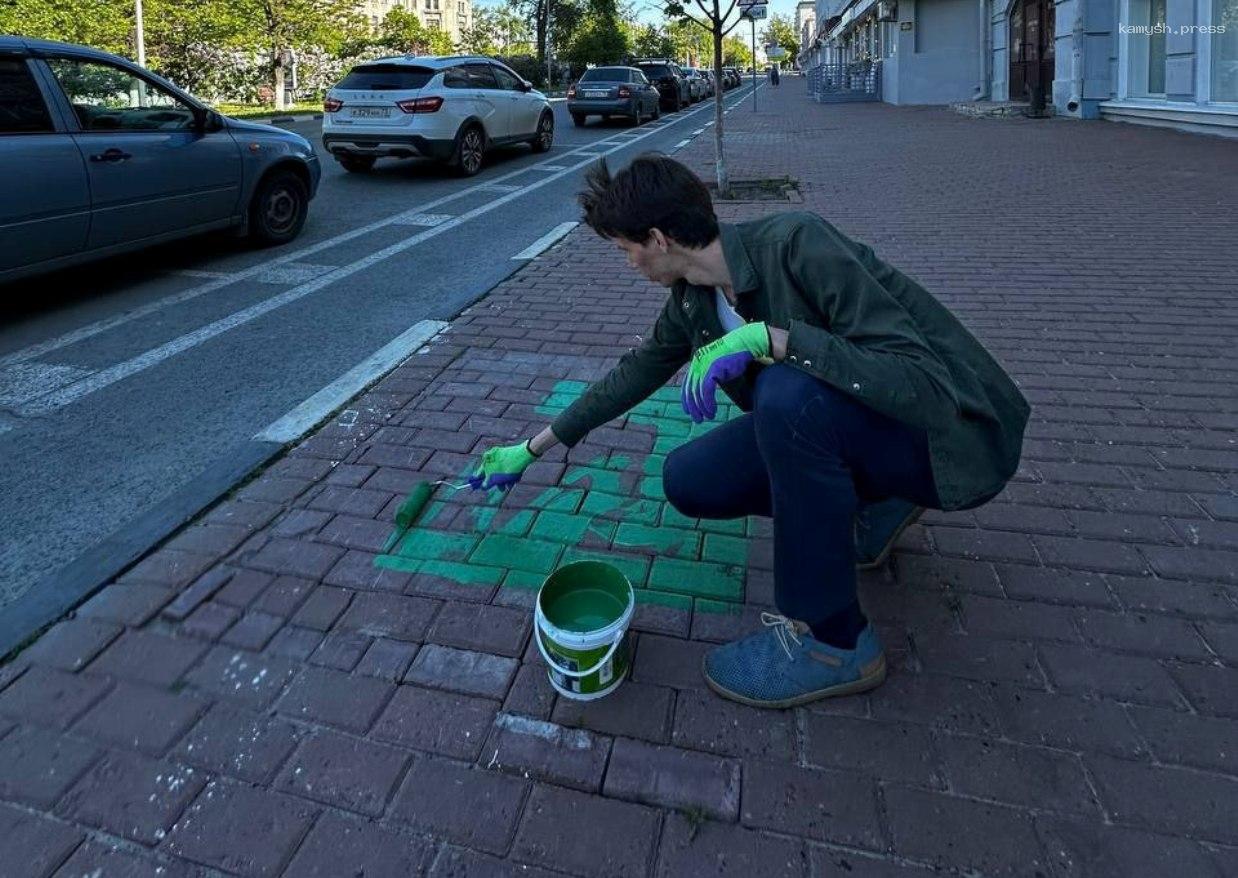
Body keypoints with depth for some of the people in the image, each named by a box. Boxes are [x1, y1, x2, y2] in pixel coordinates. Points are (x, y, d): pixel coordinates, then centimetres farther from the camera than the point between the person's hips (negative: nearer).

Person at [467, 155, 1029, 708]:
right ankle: (868, 508, 14)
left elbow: (923, 385, -31)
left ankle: (833, 641, -16)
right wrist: (530, 449, 20)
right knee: (687, 480, -5)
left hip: (948, 431, -7)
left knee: (787, 393, -35)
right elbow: (635, 374, 13)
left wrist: (768, 338, -36)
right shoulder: (692, 299, -1)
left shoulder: (798, 245, -25)